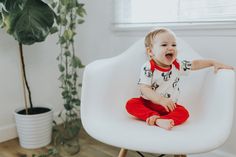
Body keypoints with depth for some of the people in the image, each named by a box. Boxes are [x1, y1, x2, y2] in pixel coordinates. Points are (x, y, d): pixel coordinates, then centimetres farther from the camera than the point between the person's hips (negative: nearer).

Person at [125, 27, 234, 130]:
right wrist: (161, 100, -36)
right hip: (148, 103, -3)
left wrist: (214, 63, 7)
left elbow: (195, 64, 13)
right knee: (131, 104, -27)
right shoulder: (148, 68, -16)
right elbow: (144, 89, -23)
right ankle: (153, 116, -38)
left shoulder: (177, 65, -1)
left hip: (170, 106, 3)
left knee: (183, 113, -25)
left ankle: (158, 120, -43)